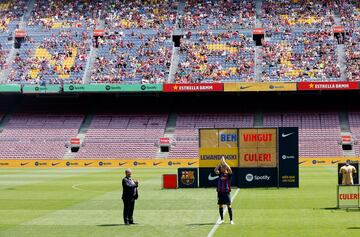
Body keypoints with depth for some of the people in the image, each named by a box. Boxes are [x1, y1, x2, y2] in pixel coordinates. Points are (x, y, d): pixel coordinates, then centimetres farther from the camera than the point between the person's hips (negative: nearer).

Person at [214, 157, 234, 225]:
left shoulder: (228, 174, -2)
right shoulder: (220, 174, 9)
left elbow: (229, 169, -22)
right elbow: (215, 170, -5)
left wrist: (224, 162, -18)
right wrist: (220, 163, -10)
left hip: (226, 192, -4)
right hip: (220, 192, 4)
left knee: (229, 206, -5)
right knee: (220, 206, 7)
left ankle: (231, 220, -1)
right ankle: (222, 219, 17)